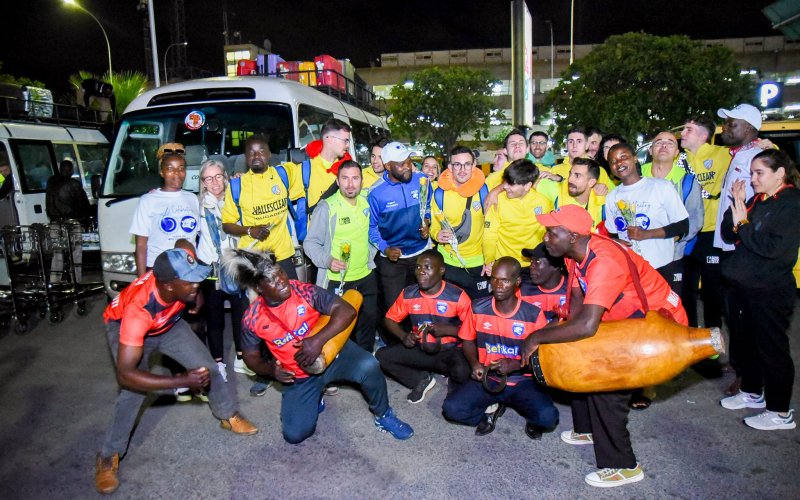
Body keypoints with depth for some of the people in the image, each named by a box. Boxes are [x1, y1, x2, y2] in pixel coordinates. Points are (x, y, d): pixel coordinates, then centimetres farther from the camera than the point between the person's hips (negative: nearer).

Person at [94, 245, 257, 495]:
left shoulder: (177, 269, -36)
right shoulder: (138, 309, -45)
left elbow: (183, 243, -9)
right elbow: (125, 374, -45)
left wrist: (197, 296, -7)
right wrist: (183, 381, -47)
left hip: (167, 322, 5)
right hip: (124, 326, -4)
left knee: (208, 365, -3)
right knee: (134, 391, -23)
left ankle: (229, 415, 22)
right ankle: (108, 457, -2)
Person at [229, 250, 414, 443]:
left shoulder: (305, 291, -18)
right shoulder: (252, 319, -11)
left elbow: (347, 310, -25)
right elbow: (250, 357, 4)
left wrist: (318, 340, -35)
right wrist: (270, 369, -17)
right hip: (298, 377, 2)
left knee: (368, 366, -31)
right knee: (295, 435, -10)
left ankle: (383, 415, -2)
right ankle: (314, 398, 23)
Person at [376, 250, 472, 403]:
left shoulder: (457, 296, -16)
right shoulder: (408, 294, -5)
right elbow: (389, 319, 6)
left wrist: (447, 330, -25)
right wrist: (404, 336, -12)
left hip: (450, 351, -4)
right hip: (420, 350, 4)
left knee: (462, 372, -36)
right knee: (381, 356, -14)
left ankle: (454, 384, 4)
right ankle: (421, 380, 6)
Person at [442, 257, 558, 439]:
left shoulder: (533, 314, -11)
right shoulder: (478, 308, -4)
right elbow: (468, 340, 10)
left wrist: (515, 365, -22)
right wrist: (474, 363, -10)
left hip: (521, 381, -2)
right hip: (486, 378, 2)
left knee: (548, 418, -28)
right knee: (451, 409, -21)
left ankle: (532, 419, 12)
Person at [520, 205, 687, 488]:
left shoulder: (603, 262, -36)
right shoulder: (576, 251, -7)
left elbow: (586, 326, -44)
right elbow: (578, 303, 0)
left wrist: (537, 337, -33)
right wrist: (552, 330, -14)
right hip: (628, 318, 9)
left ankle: (622, 467, 3)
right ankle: (589, 429, 30)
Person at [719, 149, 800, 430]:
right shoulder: (756, 199, 10)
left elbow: (774, 247, -23)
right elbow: (728, 234, 6)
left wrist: (743, 224, -14)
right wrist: (737, 206, -7)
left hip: (770, 291, -8)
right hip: (741, 285, 8)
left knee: (771, 349, 3)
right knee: (742, 344, 18)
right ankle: (752, 392, 38)